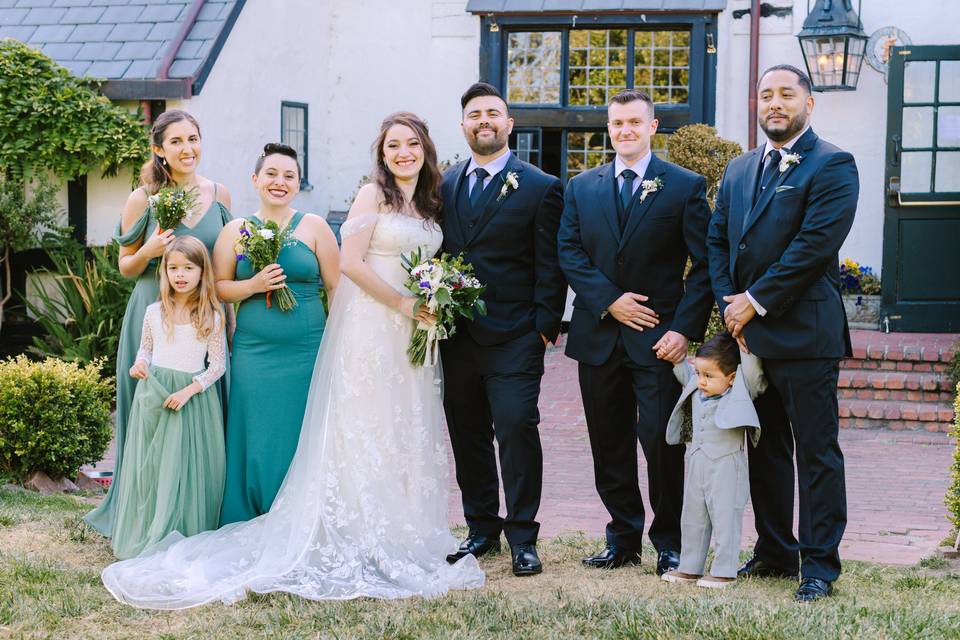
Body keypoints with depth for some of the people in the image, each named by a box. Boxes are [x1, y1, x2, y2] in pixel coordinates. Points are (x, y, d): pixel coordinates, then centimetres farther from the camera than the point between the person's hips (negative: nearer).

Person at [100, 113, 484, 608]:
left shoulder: (430, 205, 15)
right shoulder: (374, 195, -6)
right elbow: (352, 263, -14)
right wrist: (401, 302, -14)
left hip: (411, 333, 7)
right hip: (371, 327, -7)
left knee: (409, 433, 9)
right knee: (365, 429, -5)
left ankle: (404, 537, 18)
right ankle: (362, 541, 1)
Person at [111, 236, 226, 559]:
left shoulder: (211, 316, -3)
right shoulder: (155, 312, 5)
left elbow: (218, 364, -4)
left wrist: (188, 391, -15)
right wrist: (140, 364, -7)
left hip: (193, 395, -3)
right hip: (154, 394, 3)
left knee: (187, 466, -3)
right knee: (150, 464, 4)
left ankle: (183, 538, 6)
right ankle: (146, 536, 14)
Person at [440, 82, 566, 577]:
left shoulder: (541, 189, -1)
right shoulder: (444, 184, 12)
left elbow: (550, 267, -3)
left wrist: (545, 326, -9)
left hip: (513, 337, -5)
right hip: (456, 334, 5)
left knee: (517, 430, -9)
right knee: (467, 435, 10)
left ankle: (522, 538, 1)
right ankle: (481, 530, 22)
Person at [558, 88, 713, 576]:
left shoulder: (686, 186, 0)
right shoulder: (582, 188, 11)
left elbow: (703, 266, -3)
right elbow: (569, 255, 4)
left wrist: (685, 329, -13)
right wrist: (609, 301, -10)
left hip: (659, 338, -4)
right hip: (599, 335, 4)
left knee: (662, 442, -5)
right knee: (609, 446, 9)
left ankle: (669, 543, 8)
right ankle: (623, 539, 19)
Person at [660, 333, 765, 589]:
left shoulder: (740, 392, -9)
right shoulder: (695, 389, 8)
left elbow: (751, 368, -18)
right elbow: (683, 371, 24)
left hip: (726, 466, -7)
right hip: (695, 466, 7)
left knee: (724, 518, -3)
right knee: (692, 517, 14)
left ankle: (724, 571, 3)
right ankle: (690, 567, 24)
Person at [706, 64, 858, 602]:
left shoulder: (832, 166, -7)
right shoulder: (739, 170, 16)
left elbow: (814, 245, -16)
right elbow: (719, 241, 14)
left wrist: (756, 302, -14)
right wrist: (731, 306, -1)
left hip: (804, 334, -7)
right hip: (749, 333, 7)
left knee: (816, 452, -1)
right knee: (765, 449, 14)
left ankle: (820, 563, 5)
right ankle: (774, 552, 23)